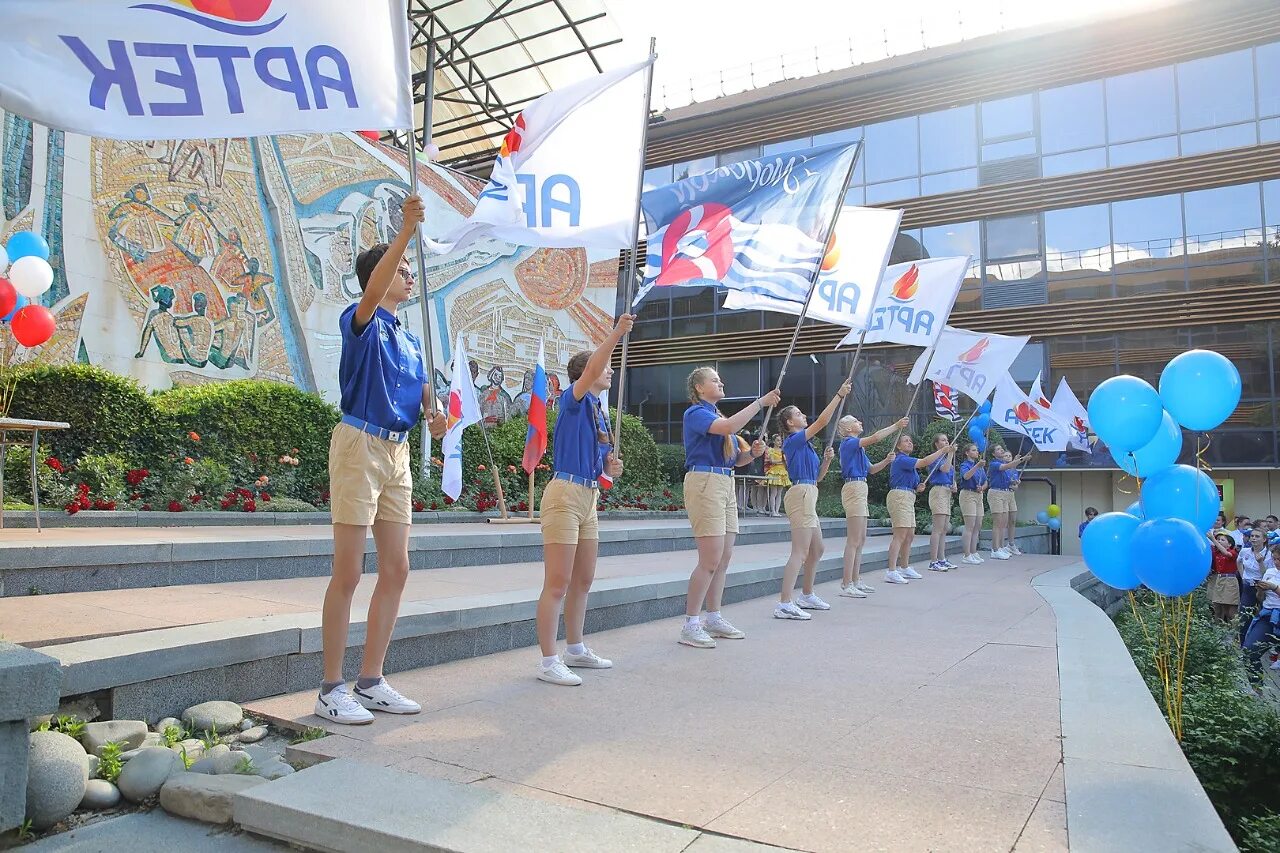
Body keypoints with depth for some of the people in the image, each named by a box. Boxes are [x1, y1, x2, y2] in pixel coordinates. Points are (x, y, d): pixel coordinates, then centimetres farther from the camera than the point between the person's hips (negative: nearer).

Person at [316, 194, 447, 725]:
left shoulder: (410, 339, 20)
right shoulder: (362, 323, -3)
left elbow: (422, 393, 15)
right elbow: (373, 292, -26)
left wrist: (435, 417, -8)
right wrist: (406, 233, -36)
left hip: (397, 452, 8)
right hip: (360, 445, -8)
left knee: (396, 570, 8)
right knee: (348, 572, -5)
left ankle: (370, 682, 17)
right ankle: (331, 688, 5)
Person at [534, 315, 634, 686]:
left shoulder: (601, 412, 18)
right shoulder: (574, 399, -5)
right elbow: (591, 369, -26)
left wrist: (612, 468, 2)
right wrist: (617, 333, -34)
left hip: (590, 496, 9)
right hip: (565, 492, -9)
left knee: (583, 581, 16)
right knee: (558, 583, -7)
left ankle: (575, 649, 29)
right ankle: (548, 662, -1)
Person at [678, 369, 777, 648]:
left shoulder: (717, 415, 21)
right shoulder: (695, 412, -5)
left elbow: (736, 459, 21)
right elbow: (729, 427, -24)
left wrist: (752, 452, 0)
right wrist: (760, 402, -18)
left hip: (726, 484, 9)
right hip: (704, 482, -9)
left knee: (724, 557, 9)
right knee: (711, 559, -12)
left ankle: (713, 618, 18)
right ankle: (690, 625, -6)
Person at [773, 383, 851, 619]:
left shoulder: (804, 444, 20)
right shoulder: (793, 440, -8)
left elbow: (818, 476, 21)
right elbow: (822, 421, -15)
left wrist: (827, 459, 4)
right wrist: (839, 395, -11)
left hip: (808, 495, 10)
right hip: (801, 493, -10)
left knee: (817, 549, 18)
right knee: (800, 552, -14)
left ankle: (807, 596, 30)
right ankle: (784, 604, -17)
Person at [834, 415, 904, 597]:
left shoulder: (858, 447, 21)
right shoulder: (849, 443, -9)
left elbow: (871, 469, 21)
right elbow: (875, 437, -21)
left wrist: (886, 460, 4)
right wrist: (897, 425, -13)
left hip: (860, 490, 10)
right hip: (854, 488, -10)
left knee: (861, 539, 12)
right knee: (854, 540, -11)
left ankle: (856, 581, 17)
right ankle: (846, 585, -11)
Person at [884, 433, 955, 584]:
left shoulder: (908, 461, 21)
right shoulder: (901, 459, -11)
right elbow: (925, 462, -22)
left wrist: (918, 488, 8)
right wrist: (943, 450, -17)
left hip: (908, 498, 10)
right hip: (899, 497, -10)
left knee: (909, 535, 14)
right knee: (900, 535, -15)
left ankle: (904, 567, 23)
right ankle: (891, 572, -18)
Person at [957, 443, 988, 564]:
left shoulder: (980, 467, 17)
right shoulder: (965, 465, -5)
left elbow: (985, 482, 18)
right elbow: (966, 476, -28)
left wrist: (982, 488, -4)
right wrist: (977, 466, -40)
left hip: (978, 496, 8)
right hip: (968, 494, -8)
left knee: (977, 526, 7)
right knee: (970, 526, -9)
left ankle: (973, 553, 14)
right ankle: (967, 555, -8)